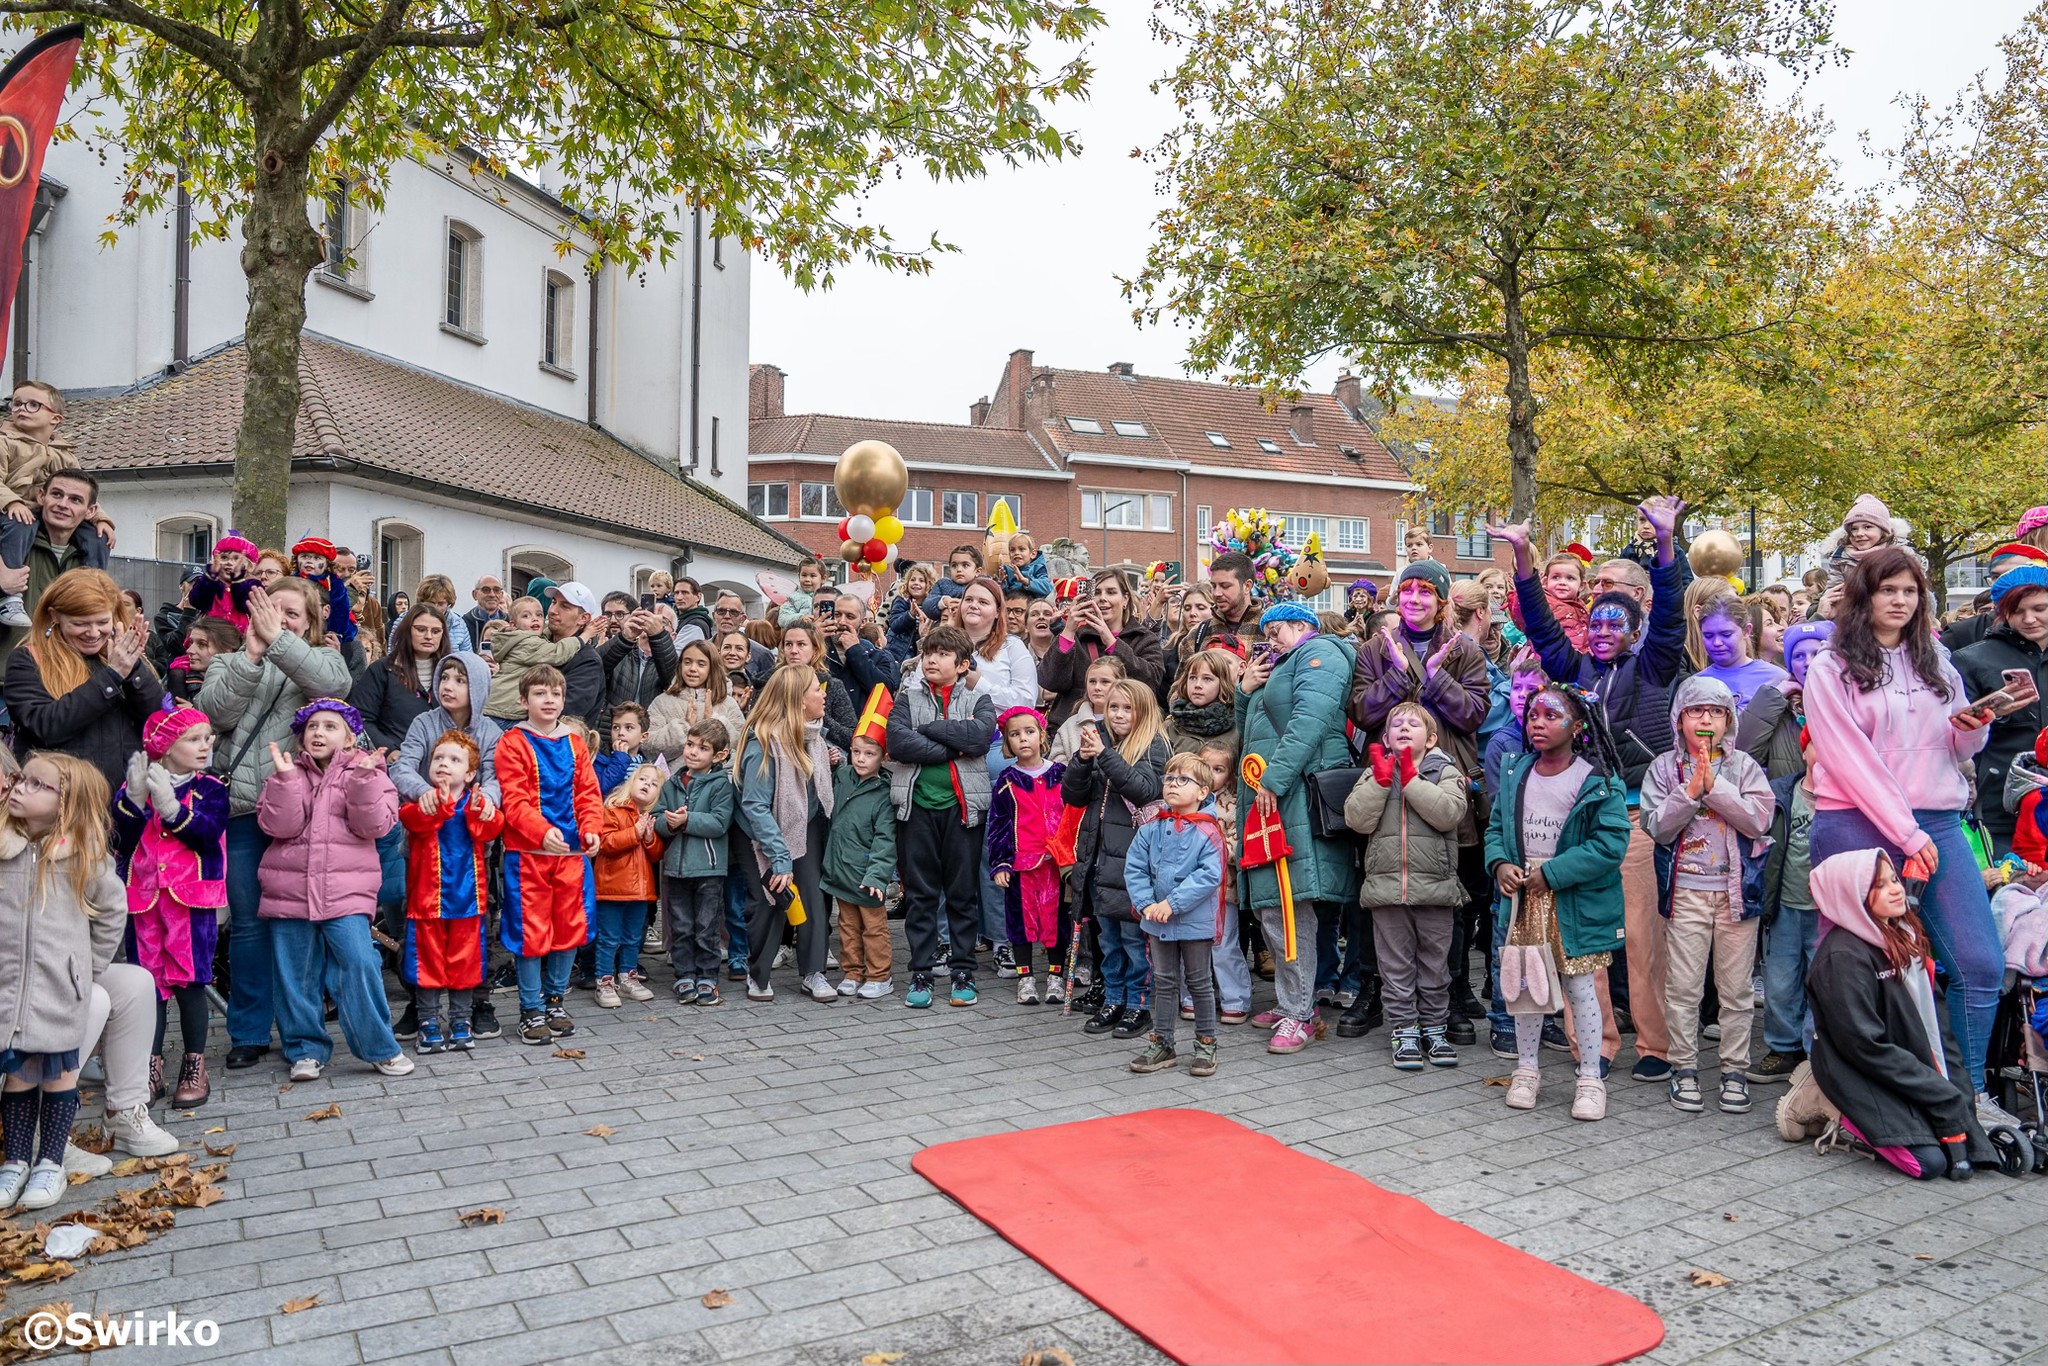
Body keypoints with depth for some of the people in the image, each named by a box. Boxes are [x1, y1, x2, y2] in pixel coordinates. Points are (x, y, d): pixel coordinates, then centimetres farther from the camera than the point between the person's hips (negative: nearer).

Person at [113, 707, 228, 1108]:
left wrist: (170, 807, -26)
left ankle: (195, 1068, 12)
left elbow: (208, 834, -16)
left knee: (188, 982, 1)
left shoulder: (210, 789, -1)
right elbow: (123, 840, -7)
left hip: (192, 899, -2)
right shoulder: (134, 786, 5)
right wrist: (135, 798, -20)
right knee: (149, 982, 9)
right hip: (143, 899, 2)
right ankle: (151, 1069, 19)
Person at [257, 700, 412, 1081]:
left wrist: (363, 779, -19)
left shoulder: (367, 772, 6)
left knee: (359, 963, -12)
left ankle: (379, 1047, 1)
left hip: (346, 890, -2)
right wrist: (285, 777, -15)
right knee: (296, 973, 7)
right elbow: (278, 826, -5)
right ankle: (306, 1048, 22)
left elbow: (374, 825, -9)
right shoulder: (288, 772, 10)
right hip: (290, 889, 2)